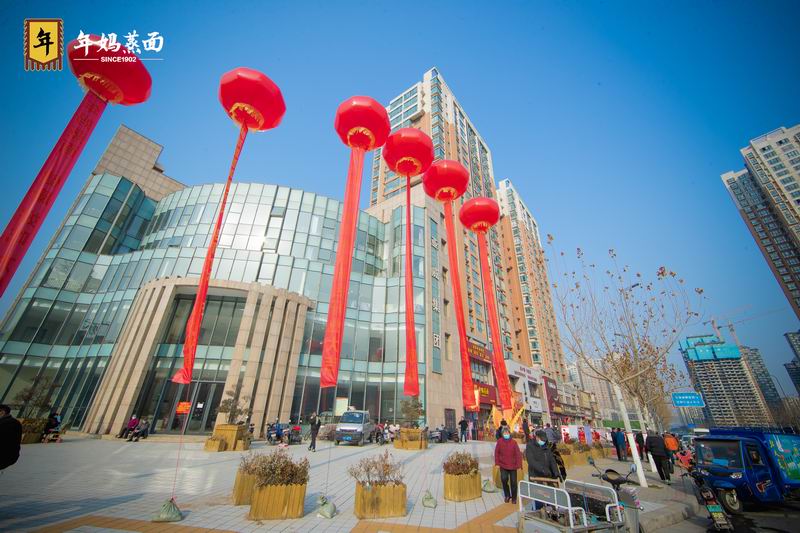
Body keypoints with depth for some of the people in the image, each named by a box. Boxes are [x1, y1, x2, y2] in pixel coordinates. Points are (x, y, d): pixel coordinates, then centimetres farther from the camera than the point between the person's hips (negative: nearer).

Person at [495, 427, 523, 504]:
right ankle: (507, 495, 13)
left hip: (512, 465, 0)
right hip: (503, 465, 0)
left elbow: (518, 454, -9)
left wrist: (518, 464, -15)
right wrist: (497, 463, -2)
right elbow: (496, 453, -2)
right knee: (504, 479, -14)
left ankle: (514, 498, 29)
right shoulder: (499, 441, -9)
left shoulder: (514, 442, -10)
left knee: (513, 482, 6)